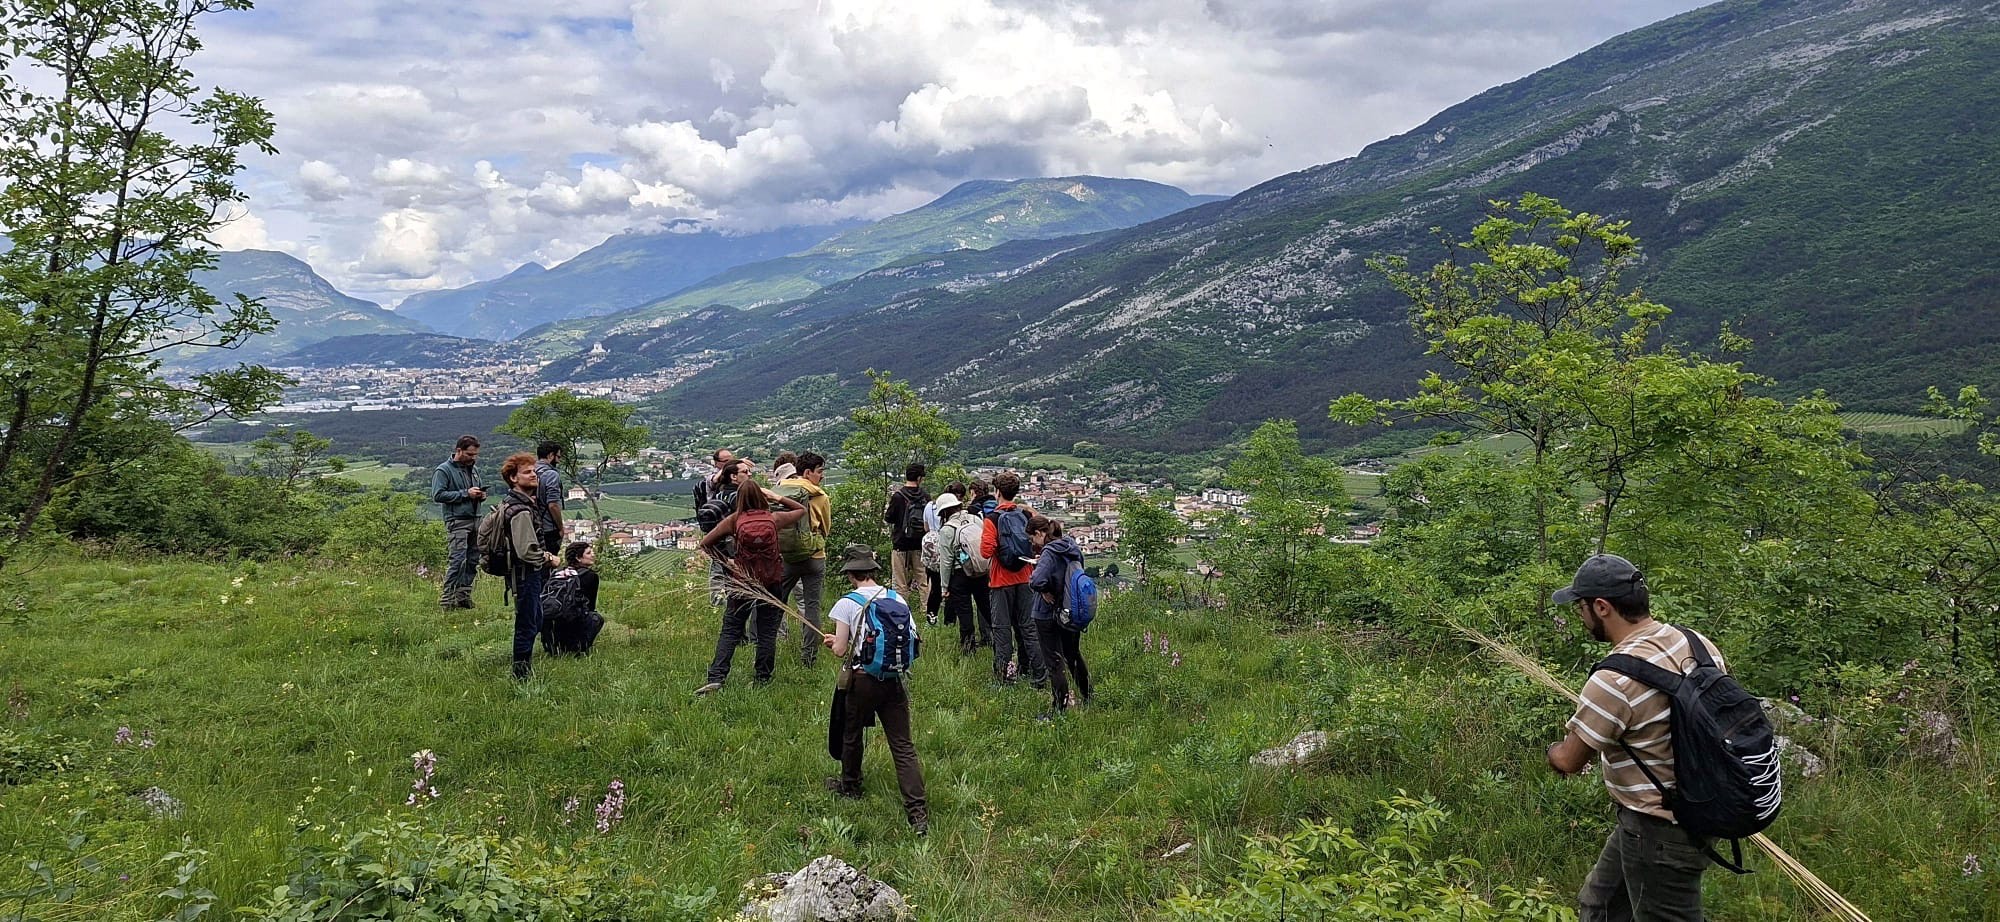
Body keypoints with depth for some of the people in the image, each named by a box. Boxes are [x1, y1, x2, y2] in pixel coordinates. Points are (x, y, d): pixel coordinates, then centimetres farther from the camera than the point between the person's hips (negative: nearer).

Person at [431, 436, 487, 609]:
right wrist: (465, 493, -15)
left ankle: (463, 596, 14)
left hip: (475, 520, 8)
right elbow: (437, 495, -13)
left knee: (473, 561, 7)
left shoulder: (474, 468, 19)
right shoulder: (443, 470, -4)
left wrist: (481, 495, 7)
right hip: (457, 521, -7)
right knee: (457, 561, -14)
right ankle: (447, 598, -11)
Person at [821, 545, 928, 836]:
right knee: (903, 745, 0)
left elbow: (841, 650, -7)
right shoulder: (897, 599, 3)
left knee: (851, 735, 23)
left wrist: (834, 642, 16)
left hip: (861, 678, -3)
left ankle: (849, 786, 44)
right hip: (895, 680, 3)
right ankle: (917, 810, -8)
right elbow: (912, 638, 7)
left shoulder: (847, 604, -8)